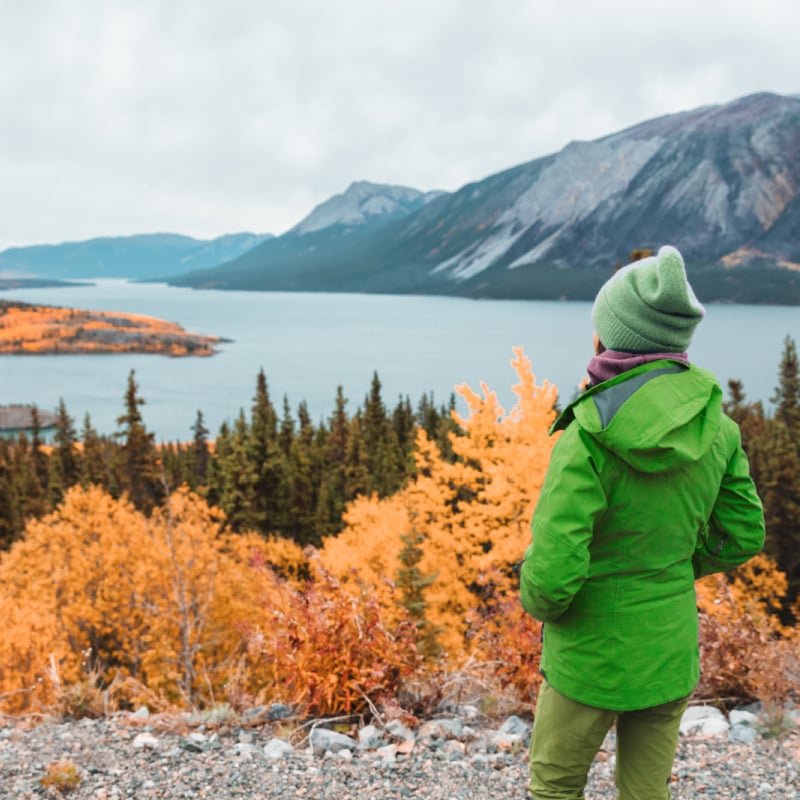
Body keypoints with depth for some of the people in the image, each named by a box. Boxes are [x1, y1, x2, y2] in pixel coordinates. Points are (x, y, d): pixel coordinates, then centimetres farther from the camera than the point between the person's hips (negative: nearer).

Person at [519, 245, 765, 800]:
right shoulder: (715, 426, -8)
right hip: (673, 649, 5)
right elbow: (743, 537, 3)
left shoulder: (591, 440, -27)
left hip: (593, 655, -5)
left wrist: (540, 603, -6)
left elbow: (553, 572, -28)